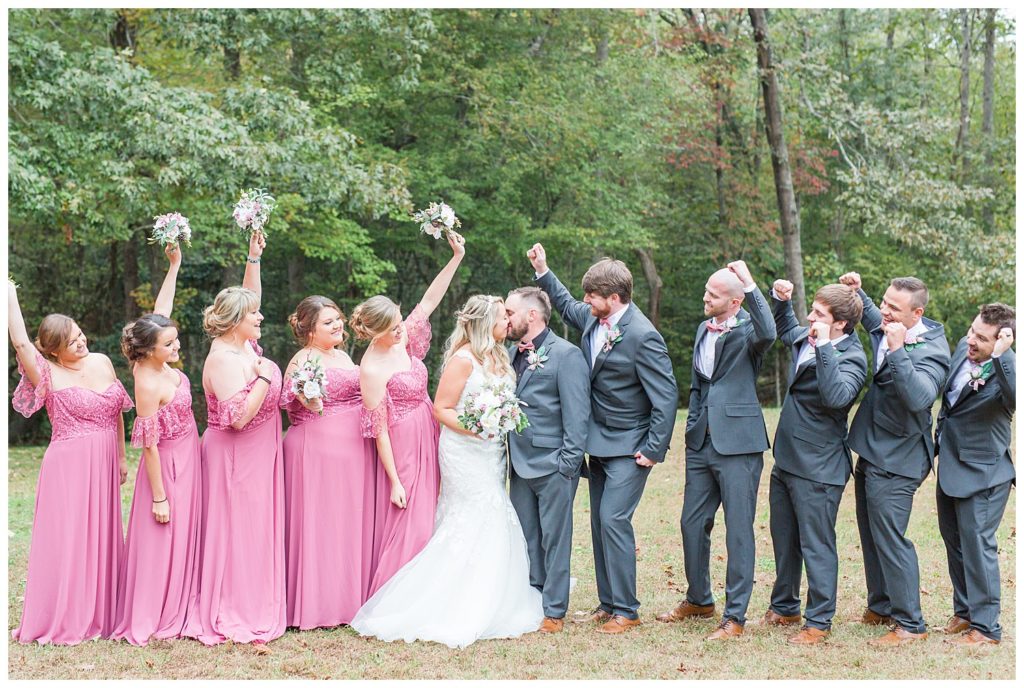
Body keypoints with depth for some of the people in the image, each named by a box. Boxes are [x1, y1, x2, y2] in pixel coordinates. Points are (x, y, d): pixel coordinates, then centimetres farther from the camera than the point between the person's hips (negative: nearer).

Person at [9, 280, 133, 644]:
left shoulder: (102, 362, 7)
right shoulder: (48, 375, -8)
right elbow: (20, 340, -23)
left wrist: (121, 457, 18)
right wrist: (10, 294, -19)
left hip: (103, 465, 5)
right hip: (68, 466, -5)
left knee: (102, 538, 11)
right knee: (66, 539, -3)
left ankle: (99, 613, 22)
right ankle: (60, 620, 6)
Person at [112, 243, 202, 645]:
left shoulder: (157, 363, -5)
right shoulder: (149, 385, -26)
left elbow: (160, 311, 7)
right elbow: (150, 445, -23)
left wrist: (174, 265, 6)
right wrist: (158, 496, -19)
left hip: (187, 459, 9)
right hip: (168, 466, -9)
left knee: (184, 536, 16)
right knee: (161, 540, 0)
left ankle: (178, 608, 27)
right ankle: (151, 618, 11)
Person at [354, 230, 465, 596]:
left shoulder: (402, 341, -1)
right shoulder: (372, 370, -19)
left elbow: (428, 301, 4)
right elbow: (380, 431, -17)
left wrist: (456, 258, -5)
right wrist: (394, 481, -16)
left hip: (428, 441, 8)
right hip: (403, 449, -8)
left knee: (426, 525, 12)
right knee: (404, 527, -4)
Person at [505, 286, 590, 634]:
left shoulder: (566, 354, -8)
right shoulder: (511, 353, 14)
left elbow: (577, 413, -11)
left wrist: (569, 462, -15)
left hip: (553, 465, -7)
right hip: (520, 463, 7)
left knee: (554, 540, 0)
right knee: (526, 540, 12)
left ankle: (554, 611, 7)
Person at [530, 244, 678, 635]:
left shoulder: (642, 337, -21)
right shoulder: (592, 318, 1)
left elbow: (666, 397, -19)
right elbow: (566, 307, 27)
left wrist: (654, 451, -18)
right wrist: (543, 271, 18)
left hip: (629, 447, -8)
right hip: (599, 442, 8)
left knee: (614, 520, -13)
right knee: (600, 523, 11)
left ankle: (626, 610, -3)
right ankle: (607, 604, 20)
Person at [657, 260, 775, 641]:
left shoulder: (747, 329, -8)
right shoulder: (703, 329, 14)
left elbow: (767, 334, -33)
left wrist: (750, 284, -33)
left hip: (737, 443, -7)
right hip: (702, 442, 7)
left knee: (739, 531, -1)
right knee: (692, 523, 14)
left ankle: (735, 616, 6)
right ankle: (698, 599, 32)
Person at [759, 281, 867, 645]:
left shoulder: (851, 357, -18)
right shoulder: (807, 339, 5)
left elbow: (837, 396, -37)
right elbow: (785, 330, 28)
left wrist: (824, 347, -36)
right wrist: (781, 299, 10)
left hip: (817, 467, -9)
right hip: (786, 459, 9)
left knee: (816, 545, 0)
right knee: (784, 539, 20)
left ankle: (819, 621, 11)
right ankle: (784, 608, 35)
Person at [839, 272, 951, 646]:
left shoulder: (931, 349, -21)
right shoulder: (885, 329, 3)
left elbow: (919, 397, -37)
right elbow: (872, 318, 30)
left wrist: (898, 349, -38)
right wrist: (856, 292, 12)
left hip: (895, 460, -9)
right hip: (872, 453, 9)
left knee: (889, 538, -7)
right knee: (872, 535, 19)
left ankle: (910, 623, 3)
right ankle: (880, 606, 33)